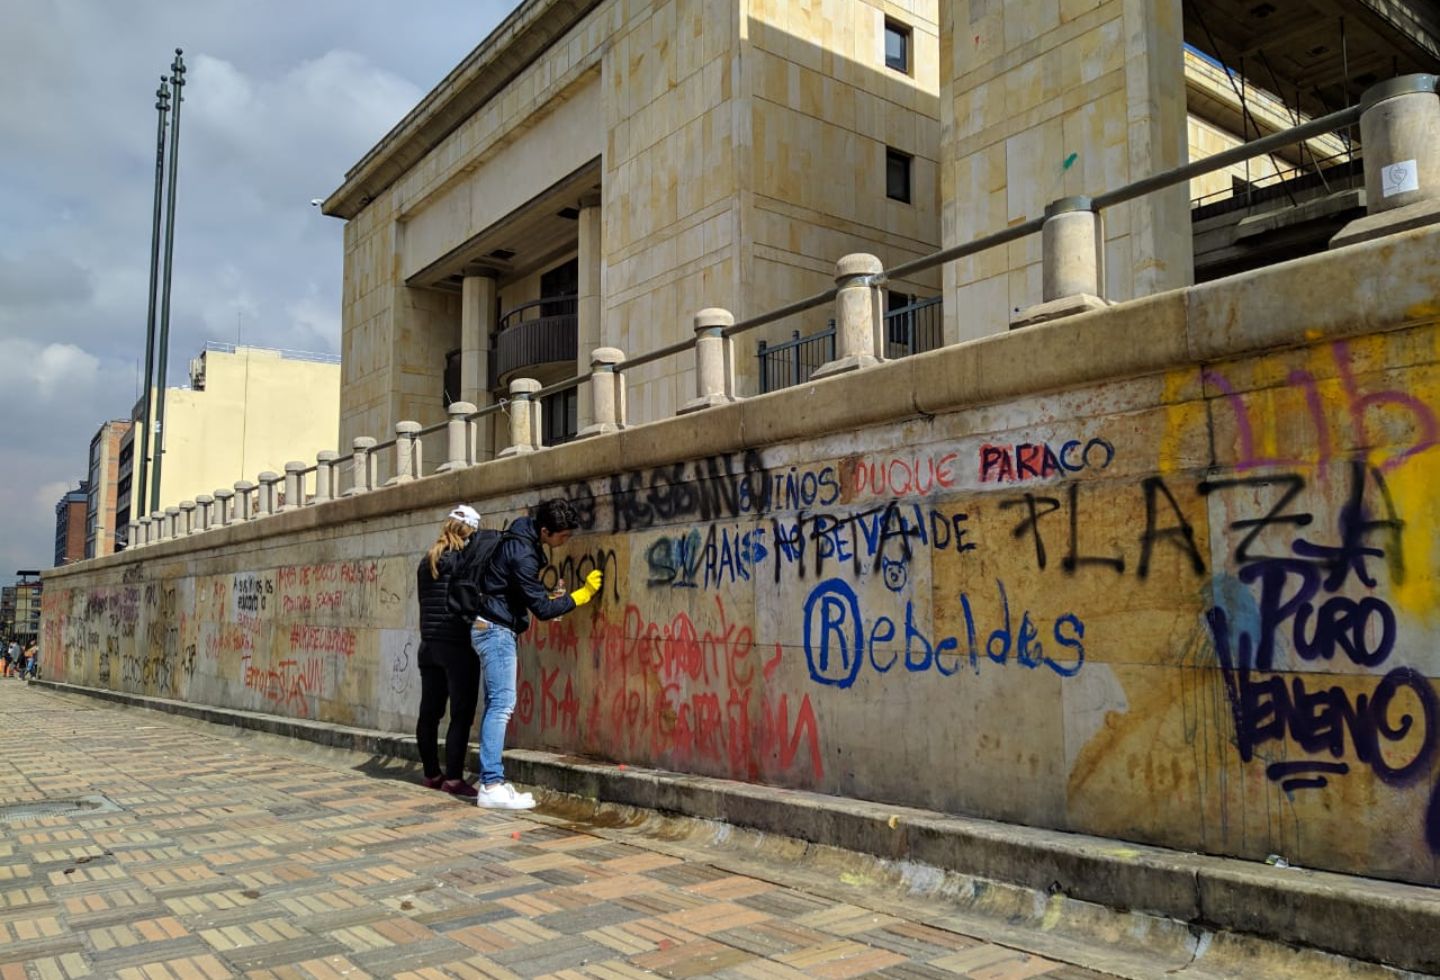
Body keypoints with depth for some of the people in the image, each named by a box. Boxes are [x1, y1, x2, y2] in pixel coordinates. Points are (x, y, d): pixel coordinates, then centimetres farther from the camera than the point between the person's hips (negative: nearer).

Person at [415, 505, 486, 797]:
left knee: (430, 711, 11)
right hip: (458, 645, -7)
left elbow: (424, 600, 18)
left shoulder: (427, 561, 13)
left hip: (429, 644, 7)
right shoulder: (465, 557, -9)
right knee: (462, 713, -3)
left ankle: (432, 773, 21)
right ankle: (453, 778, -5)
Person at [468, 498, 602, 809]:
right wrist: (582, 594, -10)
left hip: (493, 629, 10)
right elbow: (542, 609, -19)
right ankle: (491, 787, -12)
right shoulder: (522, 554, -22)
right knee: (502, 704, -12)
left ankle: (490, 780, 11)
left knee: (496, 704, 9)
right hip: (496, 631, -10)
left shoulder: (521, 539, 7)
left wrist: (546, 597, 13)